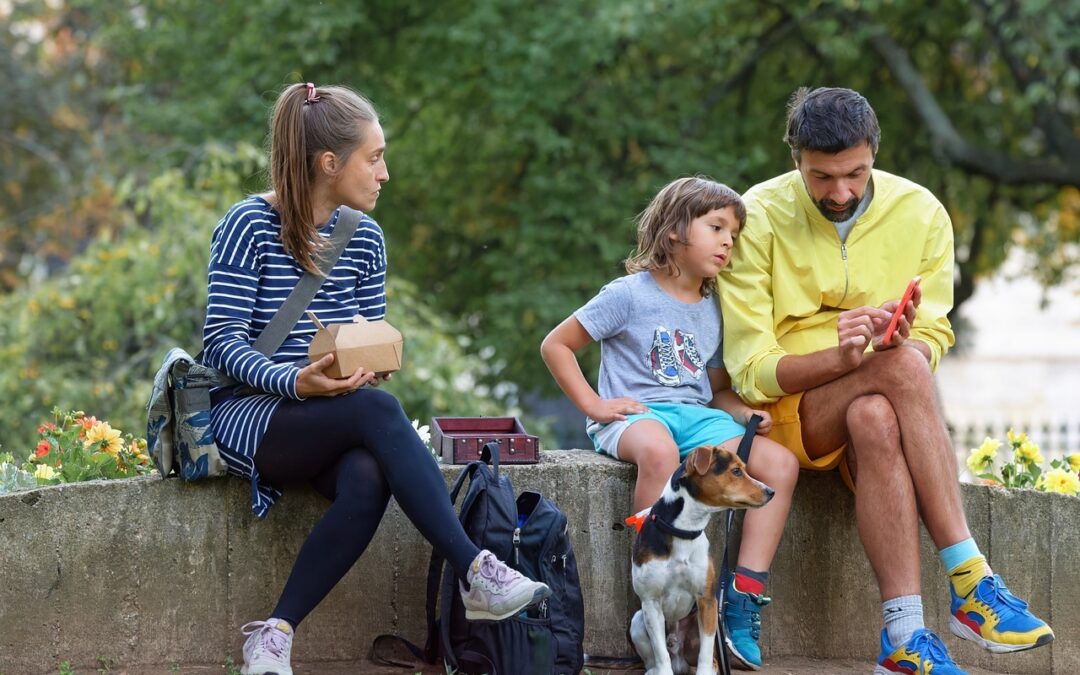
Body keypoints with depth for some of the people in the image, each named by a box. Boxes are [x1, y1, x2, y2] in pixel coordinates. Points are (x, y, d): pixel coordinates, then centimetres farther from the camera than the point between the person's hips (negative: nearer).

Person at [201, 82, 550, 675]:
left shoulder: (363, 239, 11)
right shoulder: (249, 226, -7)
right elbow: (223, 341, -12)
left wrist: (370, 364, -12)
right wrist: (295, 382, -29)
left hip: (330, 421, 5)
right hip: (245, 417, -5)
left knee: (367, 481, -32)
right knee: (377, 410, -33)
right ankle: (474, 572, -35)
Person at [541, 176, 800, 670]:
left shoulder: (714, 309, 17)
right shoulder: (630, 295, -2)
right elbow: (556, 345, 0)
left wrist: (747, 415, 4)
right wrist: (593, 405, -8)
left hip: (698, 416, 6)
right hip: (635, 415, -6)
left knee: (780, 463, -18)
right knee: (658, 451, -43)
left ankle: (745, 600, -20)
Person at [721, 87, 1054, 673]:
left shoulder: (921, 213, 0)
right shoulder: (759, 217, -9)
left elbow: (933, 341, 1)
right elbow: (749, 371, -12)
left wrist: (903, 340, -24)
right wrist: (841, 358, -31)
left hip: (878, 404, 2)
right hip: (786, 410, -2)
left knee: (876, 422, -38)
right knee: (902, 367, -34)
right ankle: (970, 583, -37)